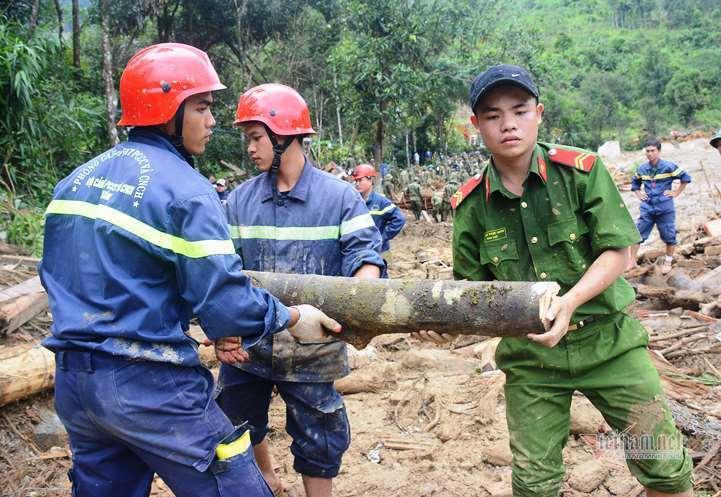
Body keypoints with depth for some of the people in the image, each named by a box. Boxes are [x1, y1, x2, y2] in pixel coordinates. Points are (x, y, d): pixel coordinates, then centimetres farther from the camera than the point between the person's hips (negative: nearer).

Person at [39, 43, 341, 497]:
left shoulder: (76, 180, 9)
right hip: (149, 387, -8)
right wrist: (291, 318, -4)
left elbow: (55, 273, 18)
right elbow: (225, 301, -19)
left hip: (73, 378, 8)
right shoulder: (184, 190, -15)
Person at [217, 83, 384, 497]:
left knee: (317, 443, 11)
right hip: (248, 341, 4)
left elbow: (362, 254, -14)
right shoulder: (241, 199, 2)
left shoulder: (339, 196, -8)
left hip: (313, 347, -4)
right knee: (238, 426, 24)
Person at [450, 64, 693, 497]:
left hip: (607, 338, -1)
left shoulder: (582, 170, -10)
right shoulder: (472, 204, -5)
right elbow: (471, 284, 4)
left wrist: (570, 301, -26)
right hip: (530, 354, 1)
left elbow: (618, 252, -11)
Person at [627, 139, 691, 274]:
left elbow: (686, 178, -1)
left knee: (669, 237, 6)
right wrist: (638, 194, 11)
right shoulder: (642, 169, 5)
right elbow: (635, 182, 23)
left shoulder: (669, 167, -8)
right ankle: (632, 261, 7)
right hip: (647, 208, 3)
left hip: (665, 209, -3)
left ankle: (668, 262, 22)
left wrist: (677, 192, -3)